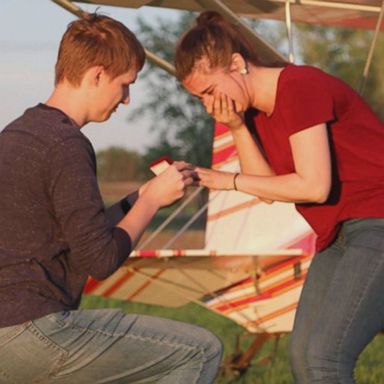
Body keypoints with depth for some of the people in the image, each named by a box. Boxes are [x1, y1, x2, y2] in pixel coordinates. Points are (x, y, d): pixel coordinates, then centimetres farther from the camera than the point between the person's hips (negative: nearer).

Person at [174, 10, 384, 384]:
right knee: (302, 354, 6)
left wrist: (231, 181, -14)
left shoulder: (299, 88, -18)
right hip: (339, 234, 10)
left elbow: (314, 186, -22)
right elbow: (271, 187, 4)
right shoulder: (255, 107, 10)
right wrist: (237, 129, -7)